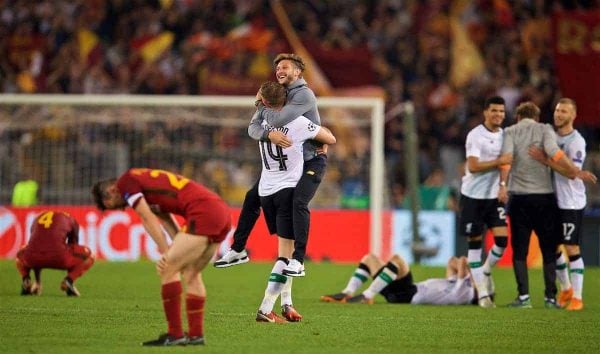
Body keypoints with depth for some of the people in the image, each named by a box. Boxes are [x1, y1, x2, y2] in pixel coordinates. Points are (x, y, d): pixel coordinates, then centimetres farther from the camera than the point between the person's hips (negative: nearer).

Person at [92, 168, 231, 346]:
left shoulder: (126, 182, 3)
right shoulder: (146, 180, 29)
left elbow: (149, 219, -4)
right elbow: (166, 218, 20)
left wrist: (166, 252, -3)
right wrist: (178, 251, 9)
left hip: (203, 212, -9)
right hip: (222, 212, 9)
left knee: (168, 269, -4)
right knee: (191, 273, 19)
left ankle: (175, 335, -4)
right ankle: (196, 335, 19)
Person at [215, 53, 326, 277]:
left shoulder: (304, 95, -16)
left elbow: (277, 120, -28)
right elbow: (253, 128, -6)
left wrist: (261, 105, -9)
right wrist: (269, 134, -28)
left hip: (311, 161, -8)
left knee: (298, 202, -27)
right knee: (253, 197, 7)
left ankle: (298, 261, -26)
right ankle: (238, 250, 19)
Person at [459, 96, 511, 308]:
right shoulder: (475, 136, -9)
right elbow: (473, 166, -16)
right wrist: (498, 162, -20)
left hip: (494, 195, 4)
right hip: (473, 195, -4)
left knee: (502, 238, -10)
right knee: (475, 243, 0)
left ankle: (486, 272, 18)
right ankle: (482, 292, 5)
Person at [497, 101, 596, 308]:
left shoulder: (510, 132, 6)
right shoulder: (545, 130, 4)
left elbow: (506, 157, -11)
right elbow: (554, 153, -14)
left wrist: (503, 184, -19)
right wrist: (575, 172, -15)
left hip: (519, 197, 0)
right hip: (545, 196, 0)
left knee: (519, 250, 6)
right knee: (549, 250, 8)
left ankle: (523, 296, -3)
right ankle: (550, 297, 4)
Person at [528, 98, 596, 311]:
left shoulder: (577, 141, -12)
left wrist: (545, 160, -23)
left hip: (571, 203, -7)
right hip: (553, 200, 7)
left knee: (572, 248, -7)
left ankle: (577, 297, -3)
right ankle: (565, 289, 28)